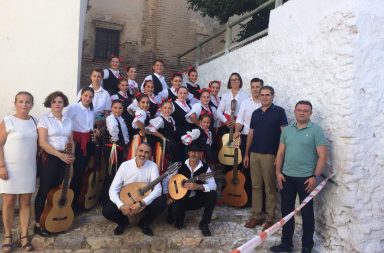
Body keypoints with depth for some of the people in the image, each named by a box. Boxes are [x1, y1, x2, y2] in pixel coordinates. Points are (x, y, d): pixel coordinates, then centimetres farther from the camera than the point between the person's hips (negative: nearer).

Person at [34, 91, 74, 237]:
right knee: (44, 190, -2)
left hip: (64, 158, 5)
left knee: (57, 190, 11)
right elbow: (42, 142, -15)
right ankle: (38, 225, 8)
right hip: (49, 158, -5)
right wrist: (61, 155, -20)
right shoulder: (45, 120, -6)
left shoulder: (68, 121, 11)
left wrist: (72, 155, -3)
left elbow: (71, 141, 16)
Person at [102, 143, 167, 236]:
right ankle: (123, 222, 11)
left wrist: (141, 203, -35)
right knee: (106, 210, -25)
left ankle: (144, 223, 2)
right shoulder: (125, 165, -13)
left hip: (145, 202, 0)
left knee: (162, 201, -28)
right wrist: (121, 205, -32)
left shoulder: (153, 166, -13)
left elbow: (157, 189, -22)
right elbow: (113, 189, -14)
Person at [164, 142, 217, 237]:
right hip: (181, 198, -1)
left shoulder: (205, 168, -9)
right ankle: (179, 218, 8)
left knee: (213, 194, -26)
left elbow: (213, 186, -22)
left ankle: (204, 223, -8)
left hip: (197, 199, 1)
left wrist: (198, 186, -37)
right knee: (175, 208, -34)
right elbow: (166, 180, 1)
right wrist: (168, 196, -6)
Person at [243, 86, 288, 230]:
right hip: (254, 154, 5)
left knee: (270, 188, 3)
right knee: (256, 186, 9)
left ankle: (270, 218, 14)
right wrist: (246, 154, 12)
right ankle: (256, 216, 19)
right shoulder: (255, 113, 12)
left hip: (270, 154, -5)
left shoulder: (279, 111, -3)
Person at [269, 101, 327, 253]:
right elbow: (280, 152, 9)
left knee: (306, 212, 7)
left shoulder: (316, 130, -5)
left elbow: (322, 156, -9)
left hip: (306, 178, -4)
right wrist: (278, 172, 2)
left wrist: (315, 176, -15)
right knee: (286, 210, 12)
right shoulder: (287, 129, 8)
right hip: (287, 176, 4)